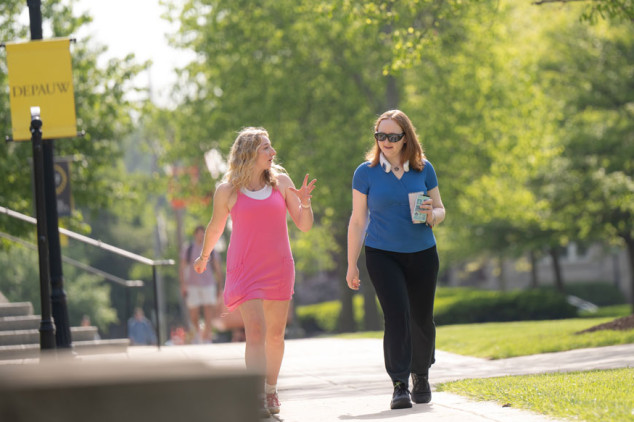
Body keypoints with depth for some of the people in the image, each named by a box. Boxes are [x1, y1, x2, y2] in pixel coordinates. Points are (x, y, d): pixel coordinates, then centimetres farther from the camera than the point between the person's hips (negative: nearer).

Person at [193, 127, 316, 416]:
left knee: (275, 334, 9)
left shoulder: (281, 182, 4)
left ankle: (271, 391, 28)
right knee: (255, 332, -15)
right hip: (245, 269, -3)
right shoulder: (227, 190, -2)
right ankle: (257, 399, -20)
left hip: (278, 267, 3)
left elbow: (304, 226, 6)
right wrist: (204, 257, 25)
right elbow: (215, 228, 14)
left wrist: (304, 203, -13)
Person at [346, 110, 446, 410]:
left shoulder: (424, 170, 3)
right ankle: (399, 385, -15)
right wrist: (352, 266, 2)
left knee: (421, 318, 8)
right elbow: (357, 220, 2)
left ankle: (421, 377, 31)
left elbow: (440, 210, 12)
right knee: (396, 314, -16)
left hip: (422, 253, 2)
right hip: (382, 254, -2)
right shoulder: (366, 172, -2)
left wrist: (432, 214, -13)